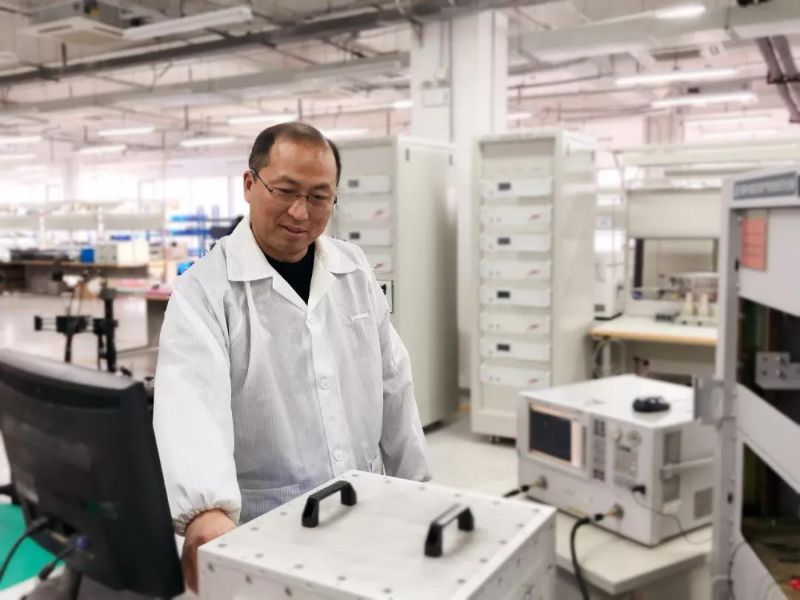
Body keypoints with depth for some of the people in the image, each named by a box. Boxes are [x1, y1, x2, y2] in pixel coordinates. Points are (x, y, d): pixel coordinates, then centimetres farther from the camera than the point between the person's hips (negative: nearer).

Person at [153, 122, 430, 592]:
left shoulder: (355, 270, 1)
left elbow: (393, 385, 6)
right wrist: (206, 510, -46)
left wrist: (417, 488, 9)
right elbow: (192, 400, -30)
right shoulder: (204, 291, -14)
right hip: (263, 529, -4)